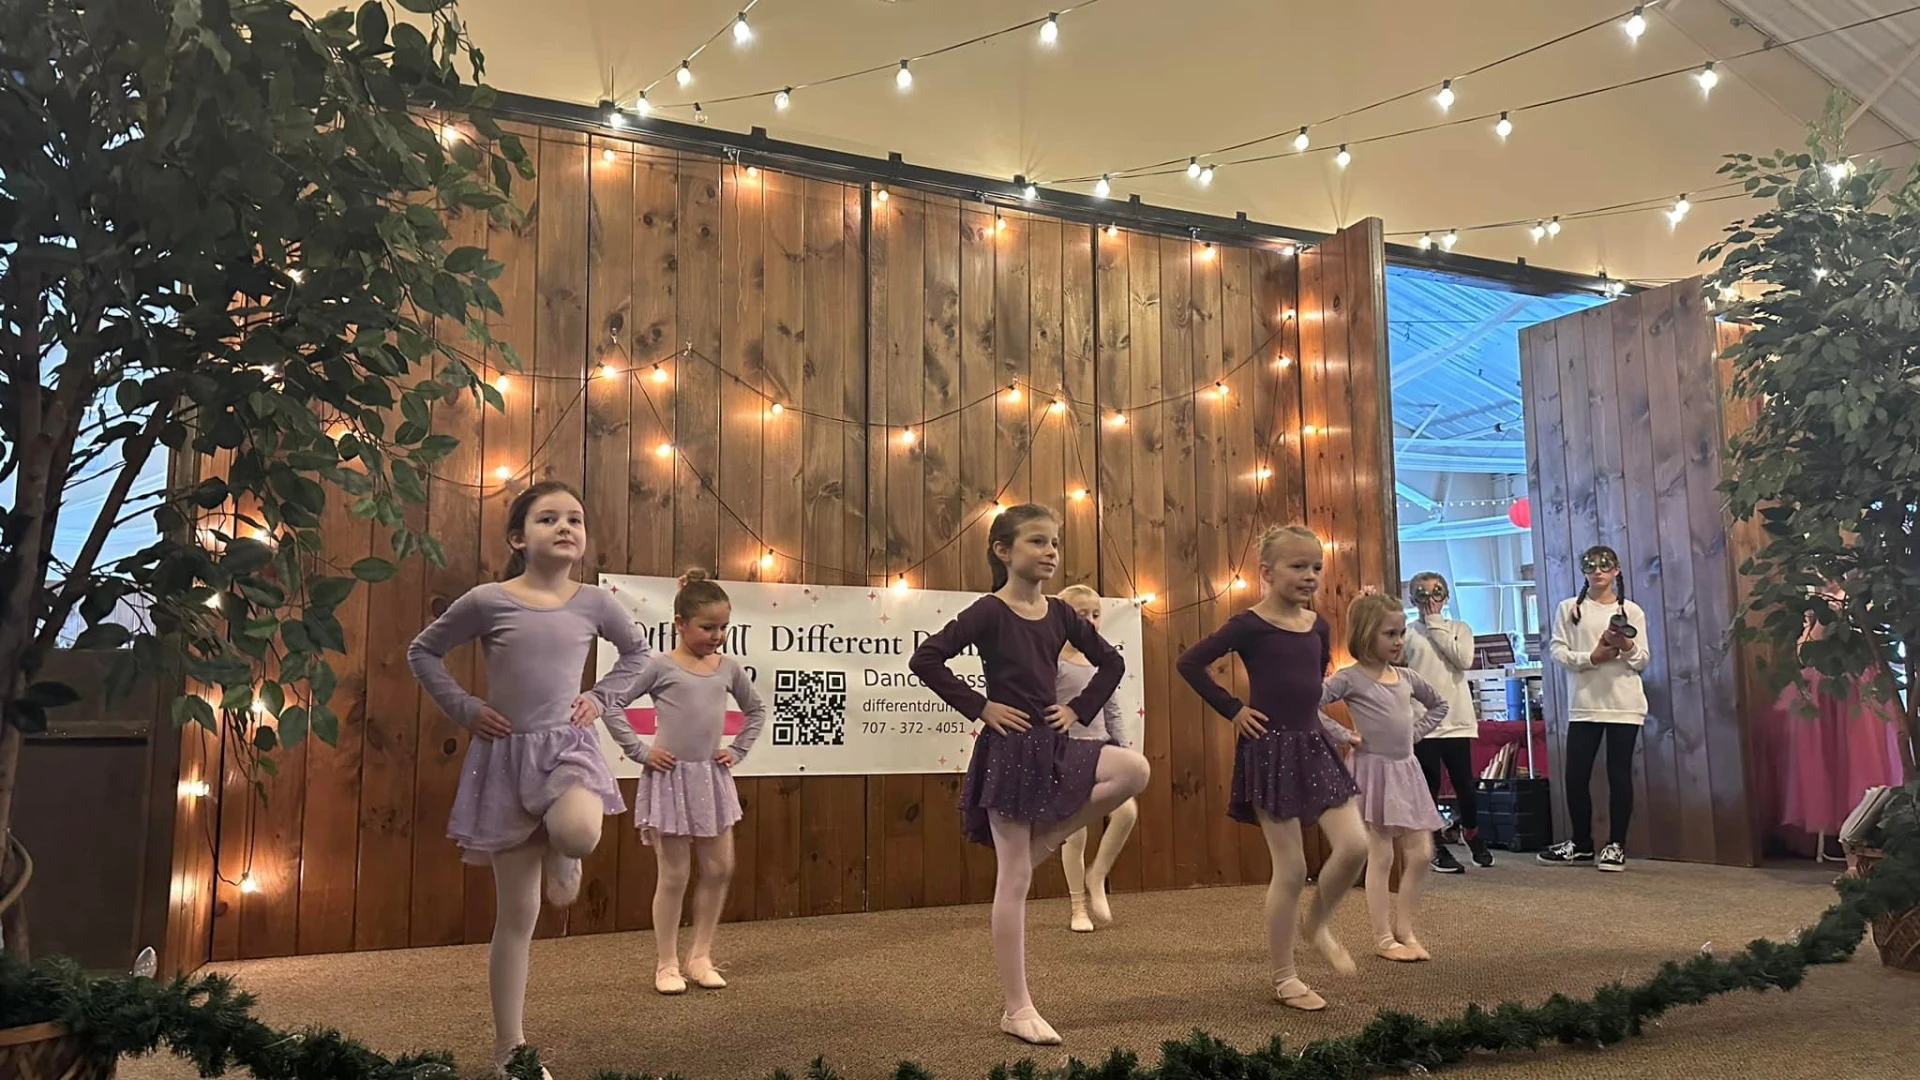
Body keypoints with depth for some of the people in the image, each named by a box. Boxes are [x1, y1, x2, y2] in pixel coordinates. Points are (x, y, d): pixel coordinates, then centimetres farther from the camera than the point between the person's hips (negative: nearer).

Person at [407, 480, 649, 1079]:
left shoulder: (594, 602, 1)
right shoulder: (487, 600, -5)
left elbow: (637, 653, 19)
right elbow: (422, 652, 8)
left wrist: (601, 697, 5)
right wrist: (465, 709, -2)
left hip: (567, 744, 1)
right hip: (506, 754, -1)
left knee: (579, 830, -36)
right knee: (517, 914, 2)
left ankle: (559, 852, 4)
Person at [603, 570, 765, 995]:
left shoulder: (729, 668, 5)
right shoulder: (660, 667, -9)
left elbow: (756, 710, 21)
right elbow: (609, 704, -10)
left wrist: (737, 751, 10)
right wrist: (640, 751, -10)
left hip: (713, 778, 5)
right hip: (670, 778, -5)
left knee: (719, 870, 8)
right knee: (674, 876, 2)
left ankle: (701, 957, 23)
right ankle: (666, 965, 16)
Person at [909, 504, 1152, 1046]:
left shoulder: (1059, 613, 7)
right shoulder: (989, 611, -11)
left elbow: (1111, 662, 18)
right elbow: (924, 660, -18)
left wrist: (1080, 710, 5)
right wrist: (979, 706, -15)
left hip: (1053, 745, 6)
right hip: (1009, 749, -6)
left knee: (1135, 769, -16)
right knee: (1014, 880, -2)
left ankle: (1044, 841, 0)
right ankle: (1017, 1008, 9)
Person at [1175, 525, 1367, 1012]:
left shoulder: (1319, 626, 7)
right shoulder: (1250, 624, -11)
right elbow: (1190, 664, -11)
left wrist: (1304, 712, 12)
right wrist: (1233, 709, -11)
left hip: (1313, 745, 6)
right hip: (1270, 749, -6)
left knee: (1354, 845, -5)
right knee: (1291, 869, -1)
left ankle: (1318, 924, 23)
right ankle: (1284, 978, 14)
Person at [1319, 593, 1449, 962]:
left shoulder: (1406, 677, 9)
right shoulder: (1350, 678, -10)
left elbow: (1439, 704, 26)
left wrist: (1416, 730, 12)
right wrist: (1343, 735, -17)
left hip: (1406, 770, 7)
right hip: (1373, 770, -7)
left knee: (1420, 854, 6)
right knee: (1381, 856, -1)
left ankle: (1404, 929, 20)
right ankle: (1383, 938, 8)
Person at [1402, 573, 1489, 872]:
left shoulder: (1460, 629, 9)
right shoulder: (1408, 634, 3)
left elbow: (1464, 660, -10)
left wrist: (1436, 626, -5)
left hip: (1456, 718, 1)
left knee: (1464, 783, 5)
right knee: (1430, 785, 2)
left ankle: (1472, 836, 30)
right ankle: (1437, 846, 13)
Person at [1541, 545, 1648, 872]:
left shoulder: (1631, 611, 8)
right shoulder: (1568, 609, 7)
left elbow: (1642, 661, 5)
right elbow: (1557, 652, -1)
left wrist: (1627, 647, -15)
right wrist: (1592, 657, -15)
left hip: (1624, 705, 0)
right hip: (1583, 705, 0)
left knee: (1619, 775, 1)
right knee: (1576, 775, 1)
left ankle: (1616, 845, 12)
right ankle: (1582, 844, 15)